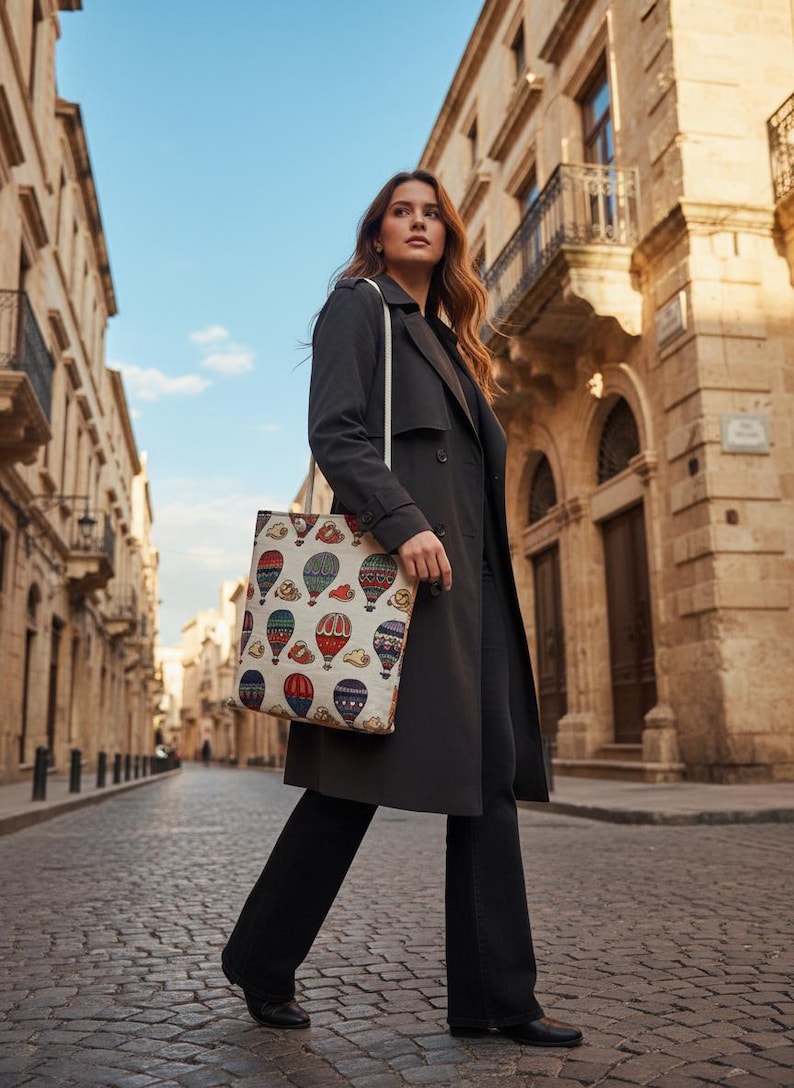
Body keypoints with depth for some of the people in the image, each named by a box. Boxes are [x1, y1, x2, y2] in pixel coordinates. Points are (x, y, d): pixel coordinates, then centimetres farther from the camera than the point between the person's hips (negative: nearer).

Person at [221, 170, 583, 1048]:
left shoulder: (448, 337, 28)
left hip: (468, 568, 8)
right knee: (358, 774, -5)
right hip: (402, 560, -8)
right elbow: (334, 432, -10)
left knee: (490, 775, 2)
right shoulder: (358, 305, 5)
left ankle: (495, 997, 9)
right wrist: (404, 523, -22)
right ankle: (261, 964, 15)